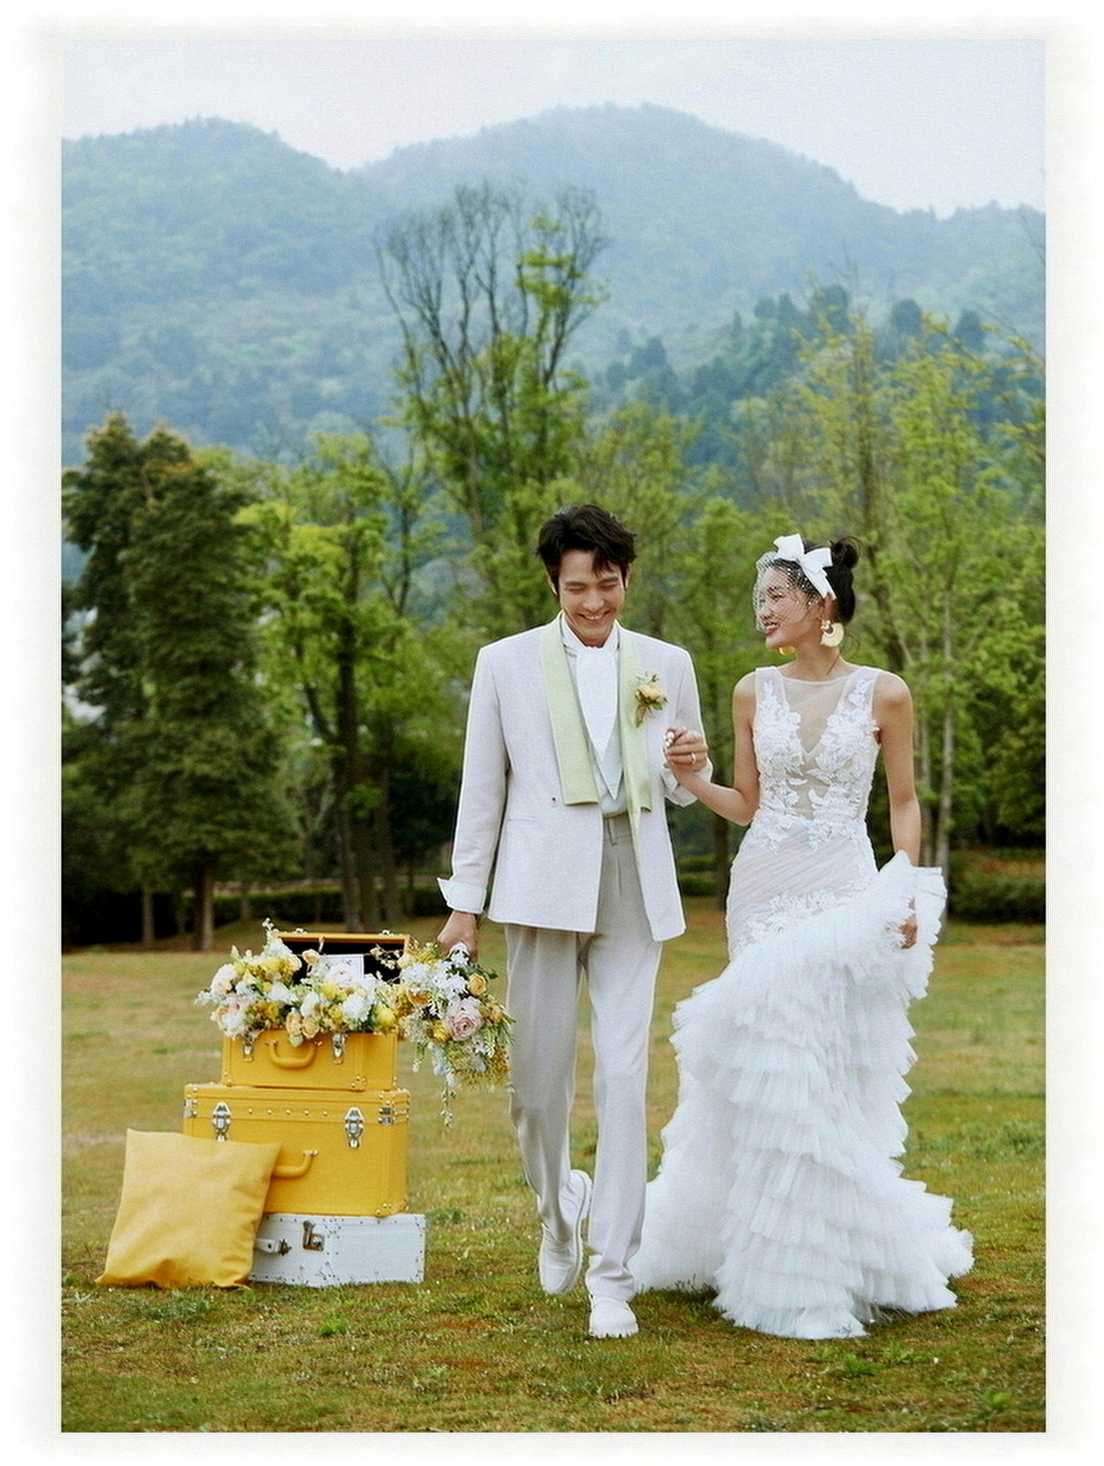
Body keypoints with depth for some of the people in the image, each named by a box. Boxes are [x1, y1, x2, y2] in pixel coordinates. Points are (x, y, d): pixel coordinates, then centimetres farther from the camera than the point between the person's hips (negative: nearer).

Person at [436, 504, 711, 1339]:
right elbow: (482, 790, 8)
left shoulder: (667, 665, 10)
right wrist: (463, 902, 5)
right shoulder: (506, 664, 5)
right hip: (543, 884, 0)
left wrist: (690, 769, -7)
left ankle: (612, 1276, 1)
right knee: (538, 1072, 4)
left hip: (634, 887, 1)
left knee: (624, 1077, -5)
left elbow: (683, 791, 17)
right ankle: (560, 1208, 34)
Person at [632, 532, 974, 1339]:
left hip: (847, 894, -3)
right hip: (765, 889, 3)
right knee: (766, 1071, 4)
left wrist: (907, 890, -7)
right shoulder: (754, 691, 5)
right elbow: (748, 803, 12)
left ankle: (840, 1258, 13)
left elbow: (906, 802, 4)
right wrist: (693, 781, -6)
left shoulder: (884, 693, -2)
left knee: (837, 1075, -2)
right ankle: (778, 1254, 19)